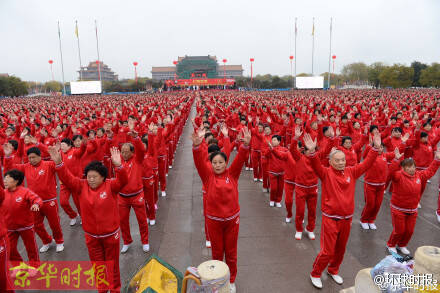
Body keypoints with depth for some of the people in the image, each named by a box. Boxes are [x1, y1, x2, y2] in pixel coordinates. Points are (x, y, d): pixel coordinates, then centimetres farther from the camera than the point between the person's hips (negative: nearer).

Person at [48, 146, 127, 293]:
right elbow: (67, 178, -15)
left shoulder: (110, 186, -16)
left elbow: (123, 181, -33)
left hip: (111, 234, -3)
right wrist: (58, 163, -32)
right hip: (91, 235, 3)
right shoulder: (81, 186, -6)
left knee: (112, 264, 16)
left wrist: (118, 165, -53)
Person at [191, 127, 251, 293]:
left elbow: (240, 159, -19)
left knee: (231, 252, 16)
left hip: (232, 219, 1)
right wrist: (197, 146, -41)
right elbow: (199, 161, -22)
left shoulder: (232, 174, -5)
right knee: (217, 252, 16)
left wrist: (245, 145, -37)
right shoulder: (208, 175, -7)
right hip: (214, 220, 0)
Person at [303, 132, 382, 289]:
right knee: (327, 251, -1)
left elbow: (367, 163, 2)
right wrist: (312, 151, -46)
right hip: (330, 219, -5)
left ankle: (333, 270, 45)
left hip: (347, 218, 5)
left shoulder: (351, 172, 3)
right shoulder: (326, 173, -10)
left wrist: (375, 148, -9)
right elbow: (316, 165, -28)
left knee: (340, 249, 20)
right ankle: (315, 274, 23)